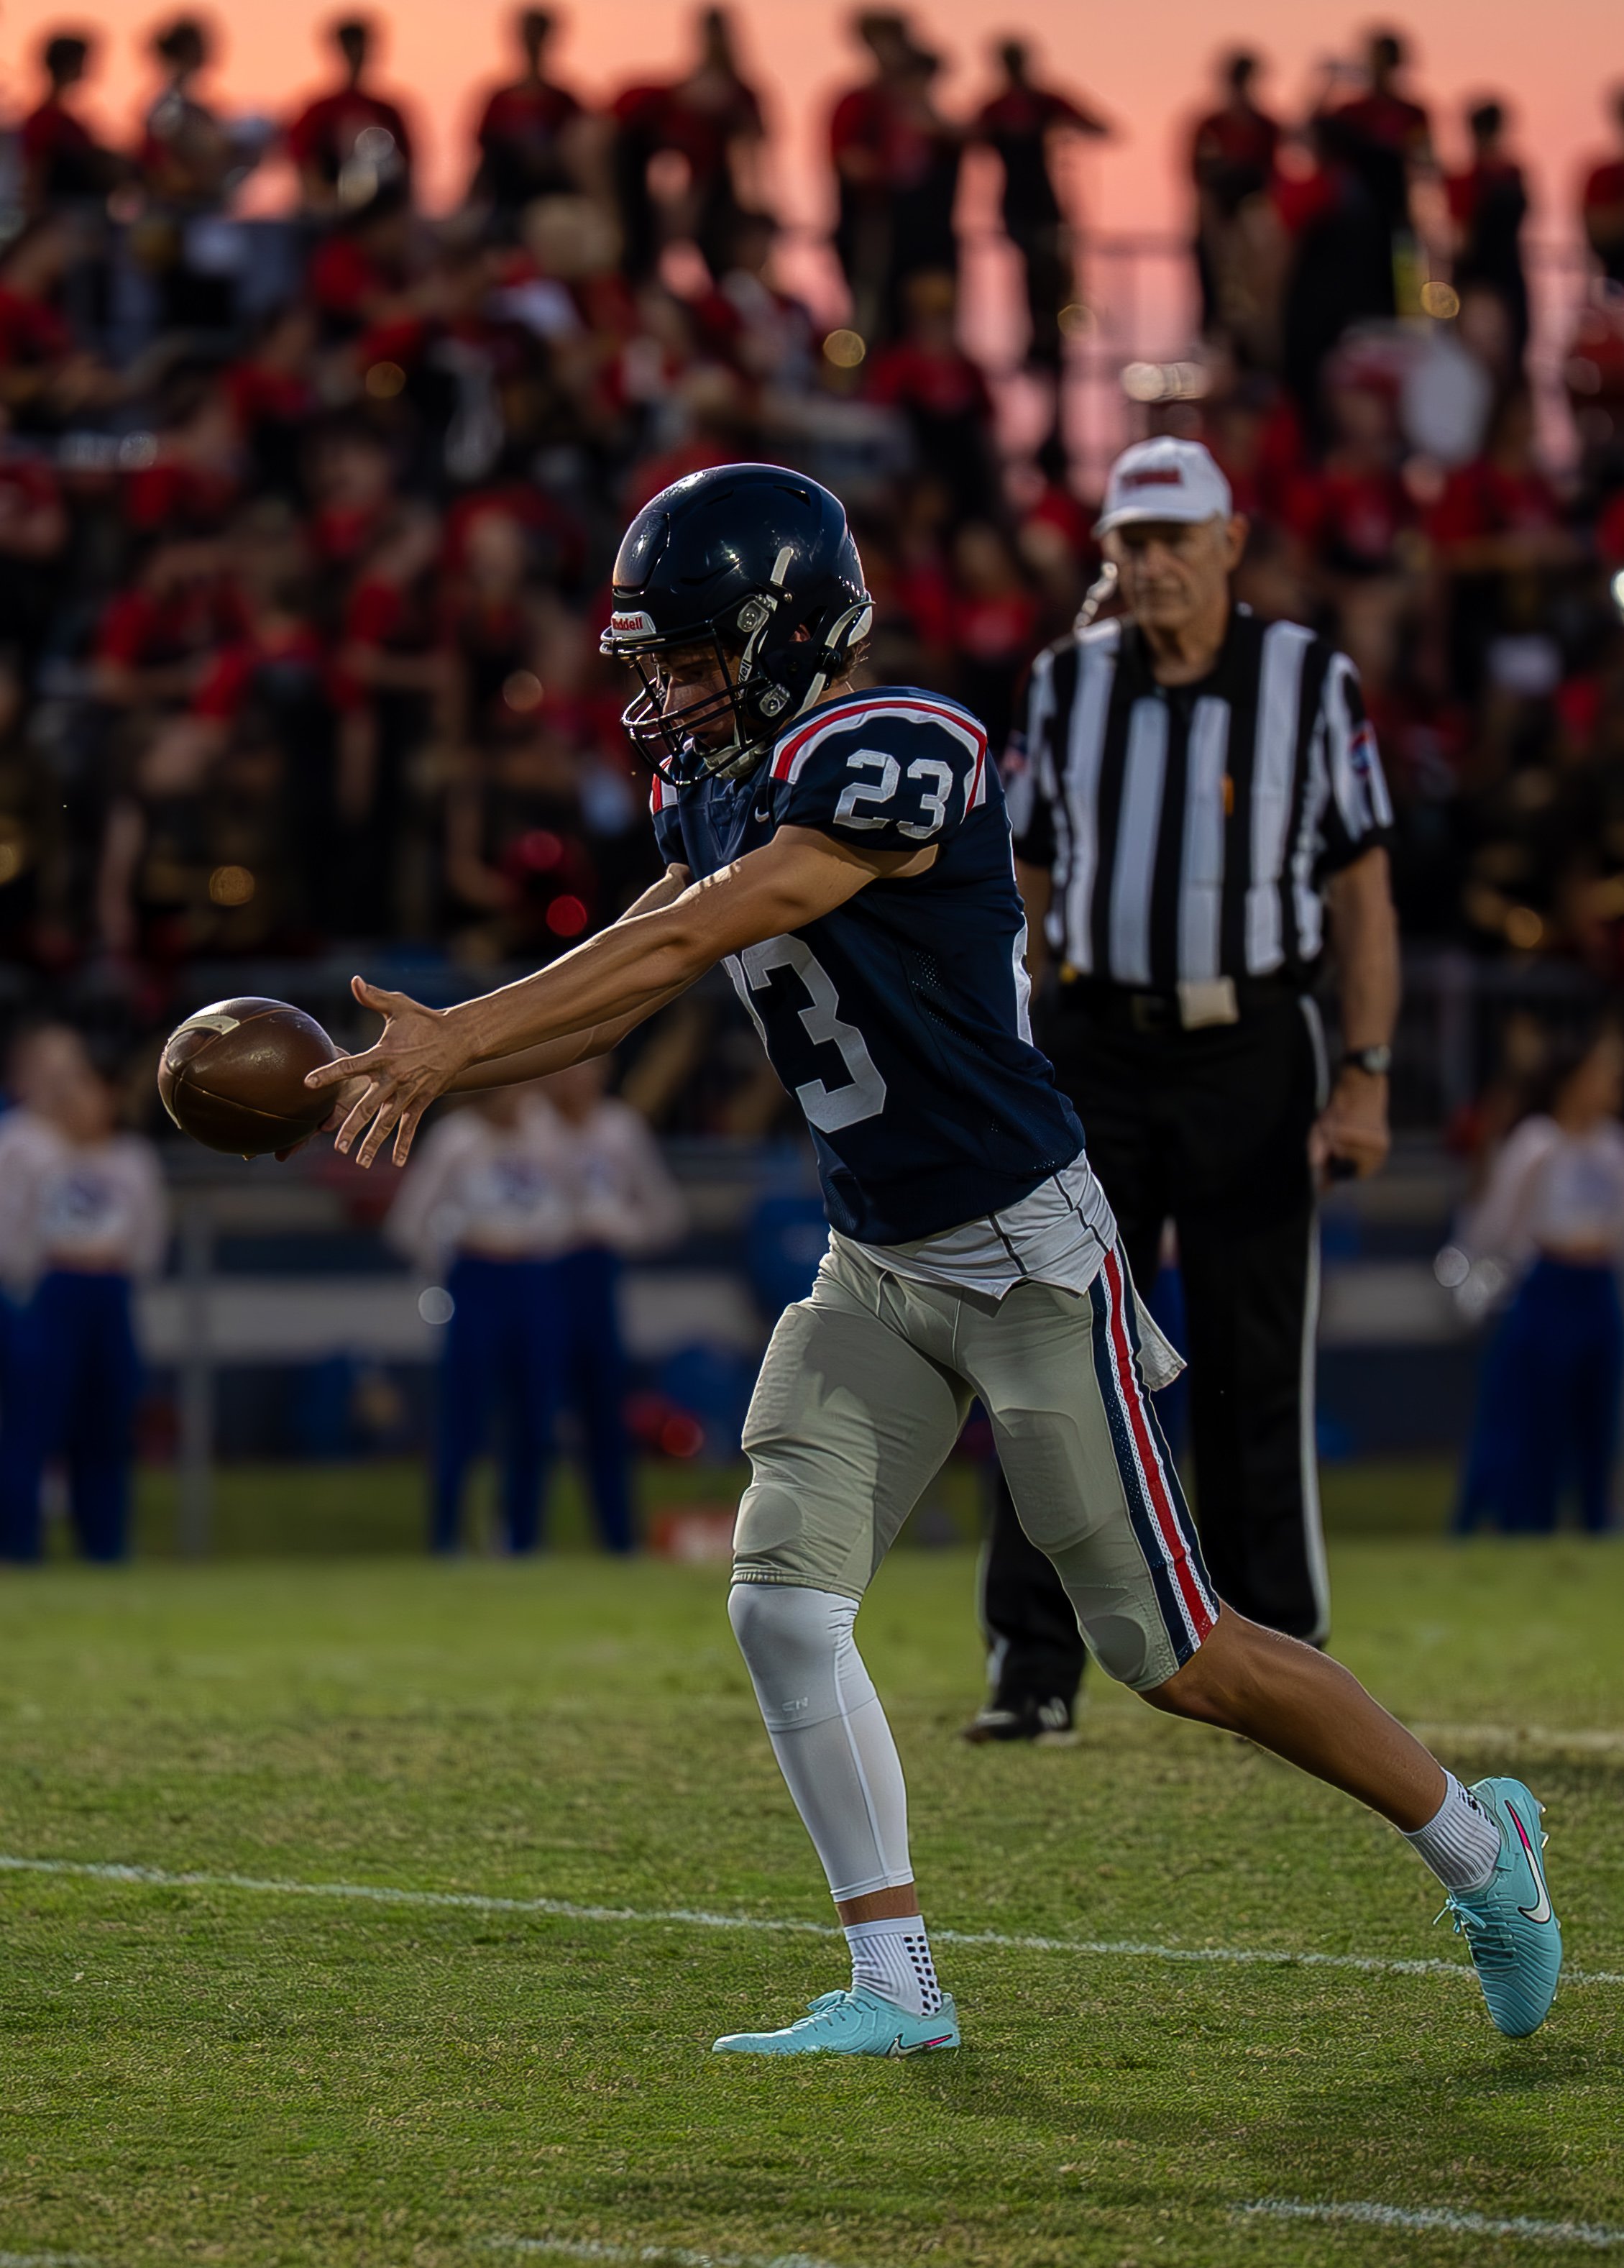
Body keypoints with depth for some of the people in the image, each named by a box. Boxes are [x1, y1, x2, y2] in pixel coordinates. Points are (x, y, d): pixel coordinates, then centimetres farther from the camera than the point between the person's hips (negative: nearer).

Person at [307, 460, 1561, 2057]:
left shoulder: (896, 757, -23)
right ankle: (895, 1986, 3)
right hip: (873, 1270, 8)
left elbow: (681, 942, -27)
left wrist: (458, 1038, -26)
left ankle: (1476, 1840, 18)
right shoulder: (716, 785, 6)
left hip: (1026, 1257, -8)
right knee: (783, 1606, -6)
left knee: (1171, 1656, -2)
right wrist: (441, 1058, -6)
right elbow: (627, 1000, 9)